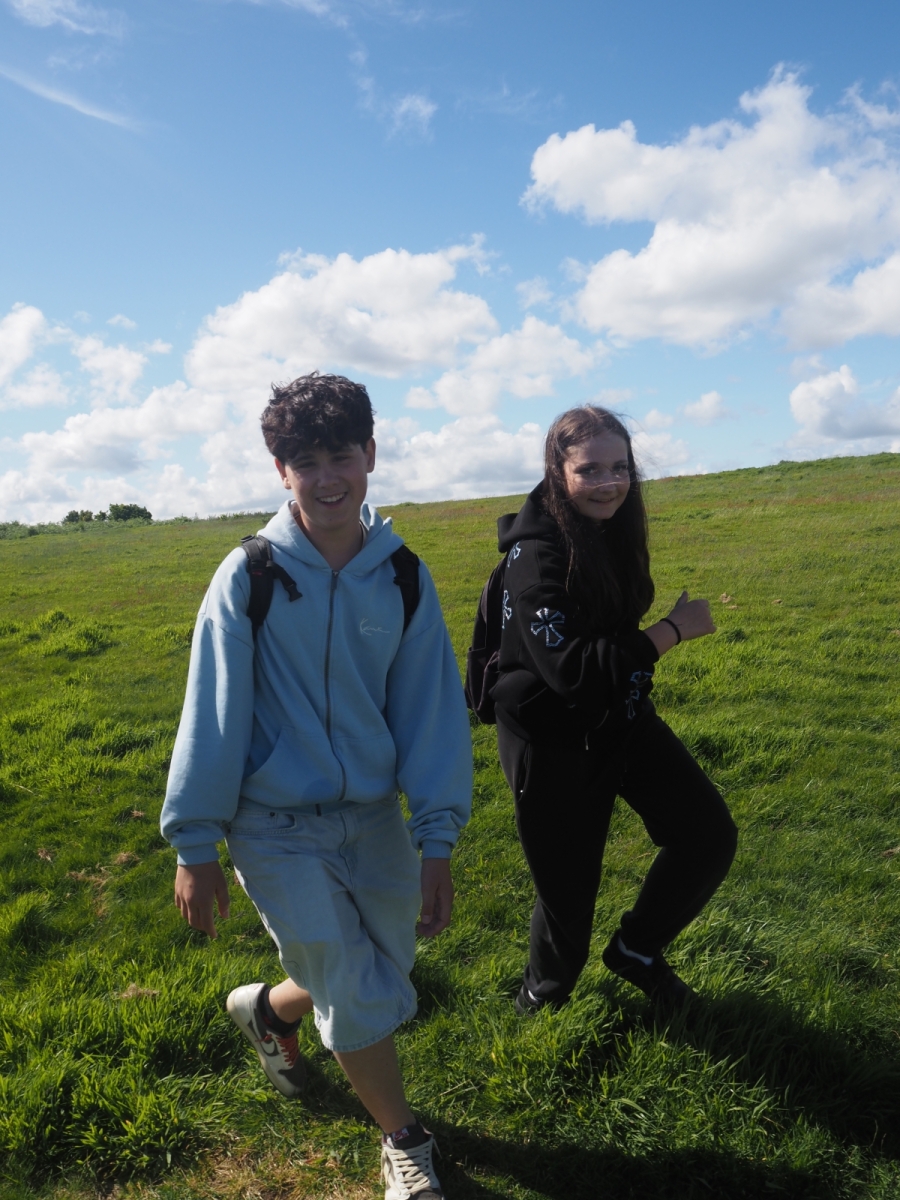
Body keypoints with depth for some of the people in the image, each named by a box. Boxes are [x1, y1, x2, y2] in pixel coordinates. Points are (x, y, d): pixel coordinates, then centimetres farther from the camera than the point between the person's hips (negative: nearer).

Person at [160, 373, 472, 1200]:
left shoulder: (403, 577, -6)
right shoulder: (249, 578, -13)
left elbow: (431, 708, -3)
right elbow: (213, 714, -8)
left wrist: (438, 841, -4)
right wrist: (195, 846, -4)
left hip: (374, 816, 4)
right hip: (278, 828, -3)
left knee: (383, 989, 17)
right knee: (358, 997, 0)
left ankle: (267, 1009, 47)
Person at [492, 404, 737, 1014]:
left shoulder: (612, 534, 0)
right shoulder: (536, 556, -24)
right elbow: (572, 670, -32)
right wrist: (673, 632, -25)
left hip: (620, 717, 7)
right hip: (553, 742, -7)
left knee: (711, 834, -1)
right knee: (570, 889, 6)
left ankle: (636, 950, 25)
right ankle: (548, 989, 40)